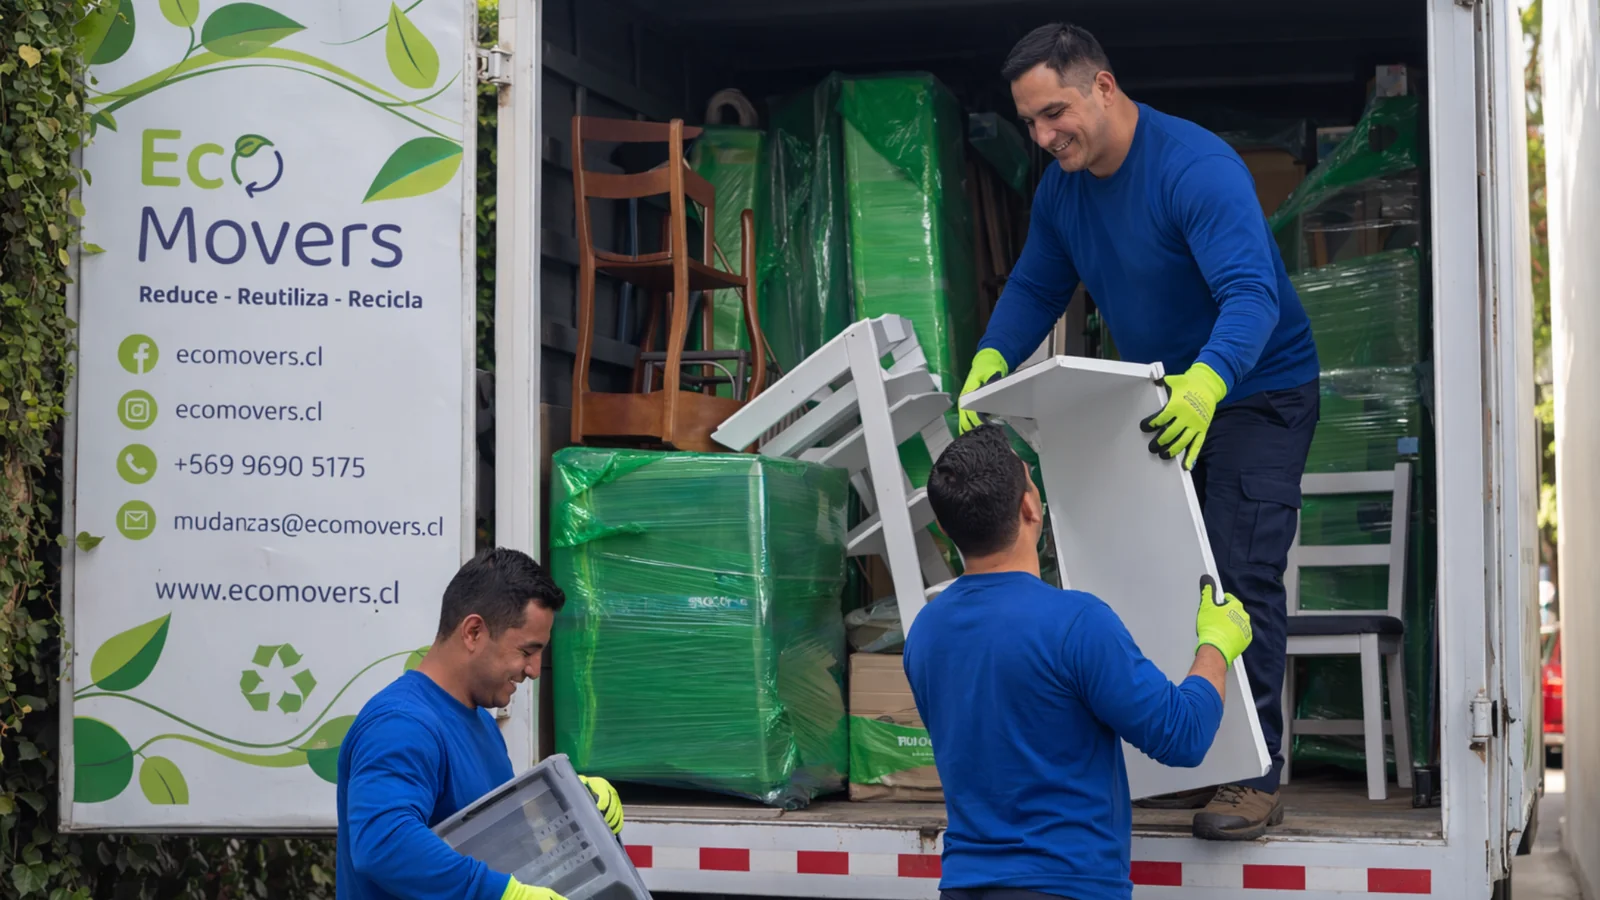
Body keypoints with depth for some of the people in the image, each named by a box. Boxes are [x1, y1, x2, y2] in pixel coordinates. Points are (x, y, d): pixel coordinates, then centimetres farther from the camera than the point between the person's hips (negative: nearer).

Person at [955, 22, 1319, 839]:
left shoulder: (1197, 168, -28)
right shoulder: (1063, 188, -2)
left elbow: (1251, 293, -38)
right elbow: (1034, 288, 7)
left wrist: (1205, 382, -56)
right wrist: (990, 362, -12)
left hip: (1255, 394, -8)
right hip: (1165, 400, 8)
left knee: (1241, 580, -14)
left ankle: (1255, 778, -10)